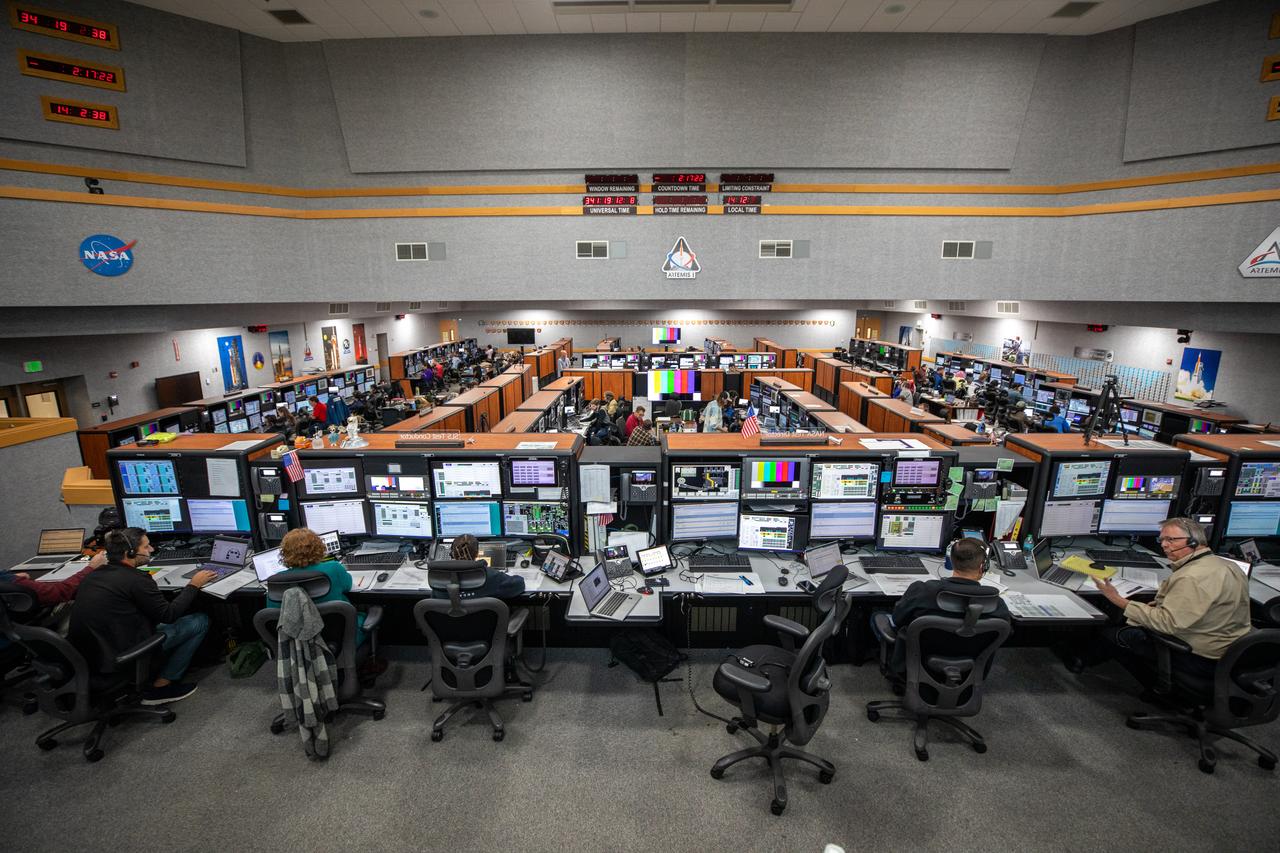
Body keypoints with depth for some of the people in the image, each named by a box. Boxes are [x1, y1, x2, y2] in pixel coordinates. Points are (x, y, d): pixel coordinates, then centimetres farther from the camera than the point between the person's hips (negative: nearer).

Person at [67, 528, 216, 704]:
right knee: (200, 621, -2)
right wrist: (193, 585, 1)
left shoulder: (95, 574, 8)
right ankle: (160, 687, 4)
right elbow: (168, 615, -9)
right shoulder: (137, 579, -18)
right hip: (114, 661, -9)